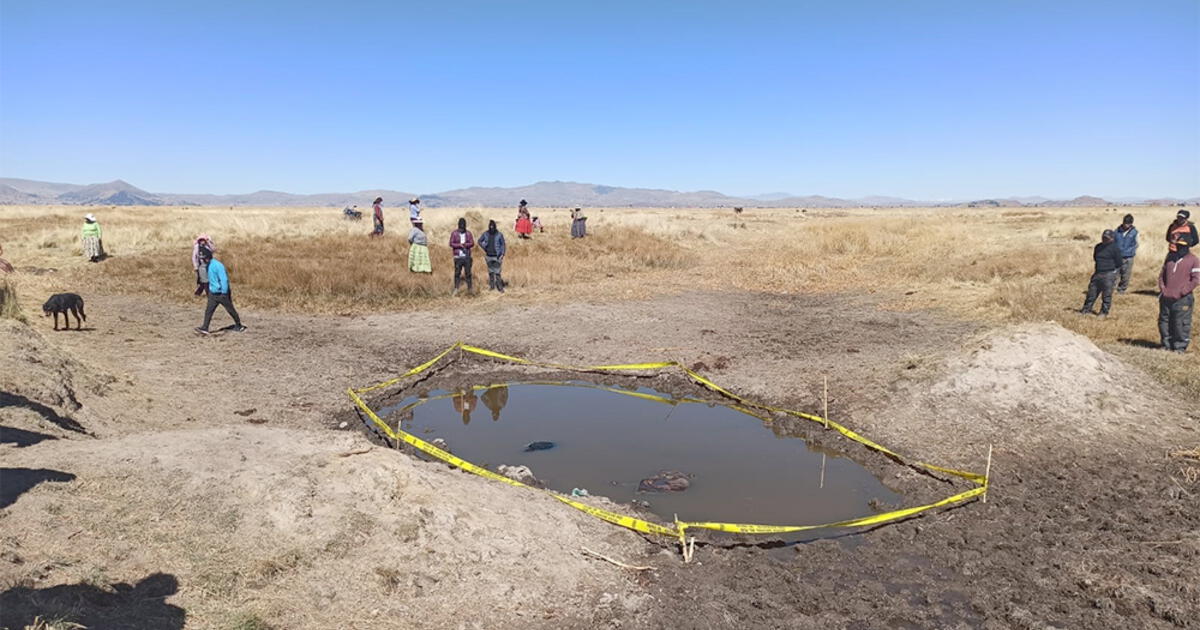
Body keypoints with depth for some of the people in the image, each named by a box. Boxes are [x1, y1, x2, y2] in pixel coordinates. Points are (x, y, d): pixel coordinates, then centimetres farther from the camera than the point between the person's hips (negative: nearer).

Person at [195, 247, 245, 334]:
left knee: (230, 309, 7)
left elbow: (224, 279, -24)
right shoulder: (208, 265, 7)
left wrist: (224, 293, -25)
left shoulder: (218, 265, -21)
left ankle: (239, 325, 22)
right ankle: (204, 328, -2)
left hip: (221, 293, -8)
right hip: (213, 293, 8)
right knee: (208, 310, -1)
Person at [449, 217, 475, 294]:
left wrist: (465, 244, -16)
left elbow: (472, 243, 2)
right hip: (458, 257, -1)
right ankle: (456, 289, 4)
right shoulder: (454, 233, 3)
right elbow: (451, 244, -2)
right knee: (457, 273, -1)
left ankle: (469, 288, 8)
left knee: (468, 273, 1)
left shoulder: (468, 233, 8)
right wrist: (459, 245, -15)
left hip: (467, 256, 1)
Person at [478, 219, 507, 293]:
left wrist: (502, 255, -10)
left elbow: (503, 245, -2)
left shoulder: (499, 235, -8)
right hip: (489, 256, 3)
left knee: (497, 272, -8)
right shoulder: (485, 234, -1)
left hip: (497, 256, -3)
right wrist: (484, 249, 8)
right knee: (490, 272, 13)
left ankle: (500, 287, -3)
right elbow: (479, 241, 14)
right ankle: (491, 285, 24)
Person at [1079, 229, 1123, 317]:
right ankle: (1086, 309, 19)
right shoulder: (1098, 247, 11)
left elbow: (1118, 264, -7)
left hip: (1109, 274, -6)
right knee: (1092, 291, 10)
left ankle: (1104, 312, 9)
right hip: (1097, 273, 6)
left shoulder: (1115, 248, -8)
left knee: (1107, 294, 0)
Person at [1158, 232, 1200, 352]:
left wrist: (1181, 292, -14)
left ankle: (1180, 348, 10)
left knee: (1181, 325, -1)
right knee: (1164, 323, 11)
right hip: (1166, 298, 5)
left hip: (1182, 300, -5)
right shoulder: (1170, 257, 10)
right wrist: (1162, 289, 3)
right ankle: (1167, 346, 23)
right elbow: (1162, 274, 16)